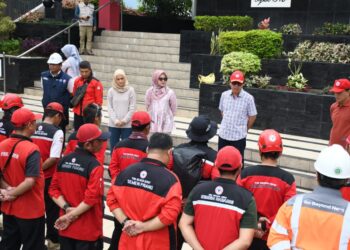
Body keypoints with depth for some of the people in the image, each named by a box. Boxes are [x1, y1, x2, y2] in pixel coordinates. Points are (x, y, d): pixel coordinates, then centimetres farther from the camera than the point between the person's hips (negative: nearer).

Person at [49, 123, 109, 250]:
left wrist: (67, 208, -7)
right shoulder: (95, 166, -18)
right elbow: (91, 198, -23)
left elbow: (53, 189, 1)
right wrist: (70, 216, -15)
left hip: (65, 227, 6)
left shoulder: (64, 161, 0)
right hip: (88, 231, -6)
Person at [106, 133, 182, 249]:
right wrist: (143, 226, -15)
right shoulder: (170, 179, -17)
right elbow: (170, 214, -24)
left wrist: (125, 222, -5)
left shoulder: (126, 171, -2)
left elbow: (112, 198, 1)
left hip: (129, 240, 4)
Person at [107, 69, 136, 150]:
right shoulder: (111, 91, 2)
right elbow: (110, 108, 1)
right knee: (113, 147, 9)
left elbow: (132, 107, -3)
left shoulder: (130, 90, -2)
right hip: (113, 124, 2)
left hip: (127, 124, -2)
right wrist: (115, 120, -9)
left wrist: (125, 120, -10)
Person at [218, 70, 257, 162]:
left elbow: (252, 116, -3)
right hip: (223, 134, 4)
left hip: (239, 136, -4)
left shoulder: (248, 98, -13)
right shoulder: (224, 95, -1)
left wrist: (244, 129, 5)